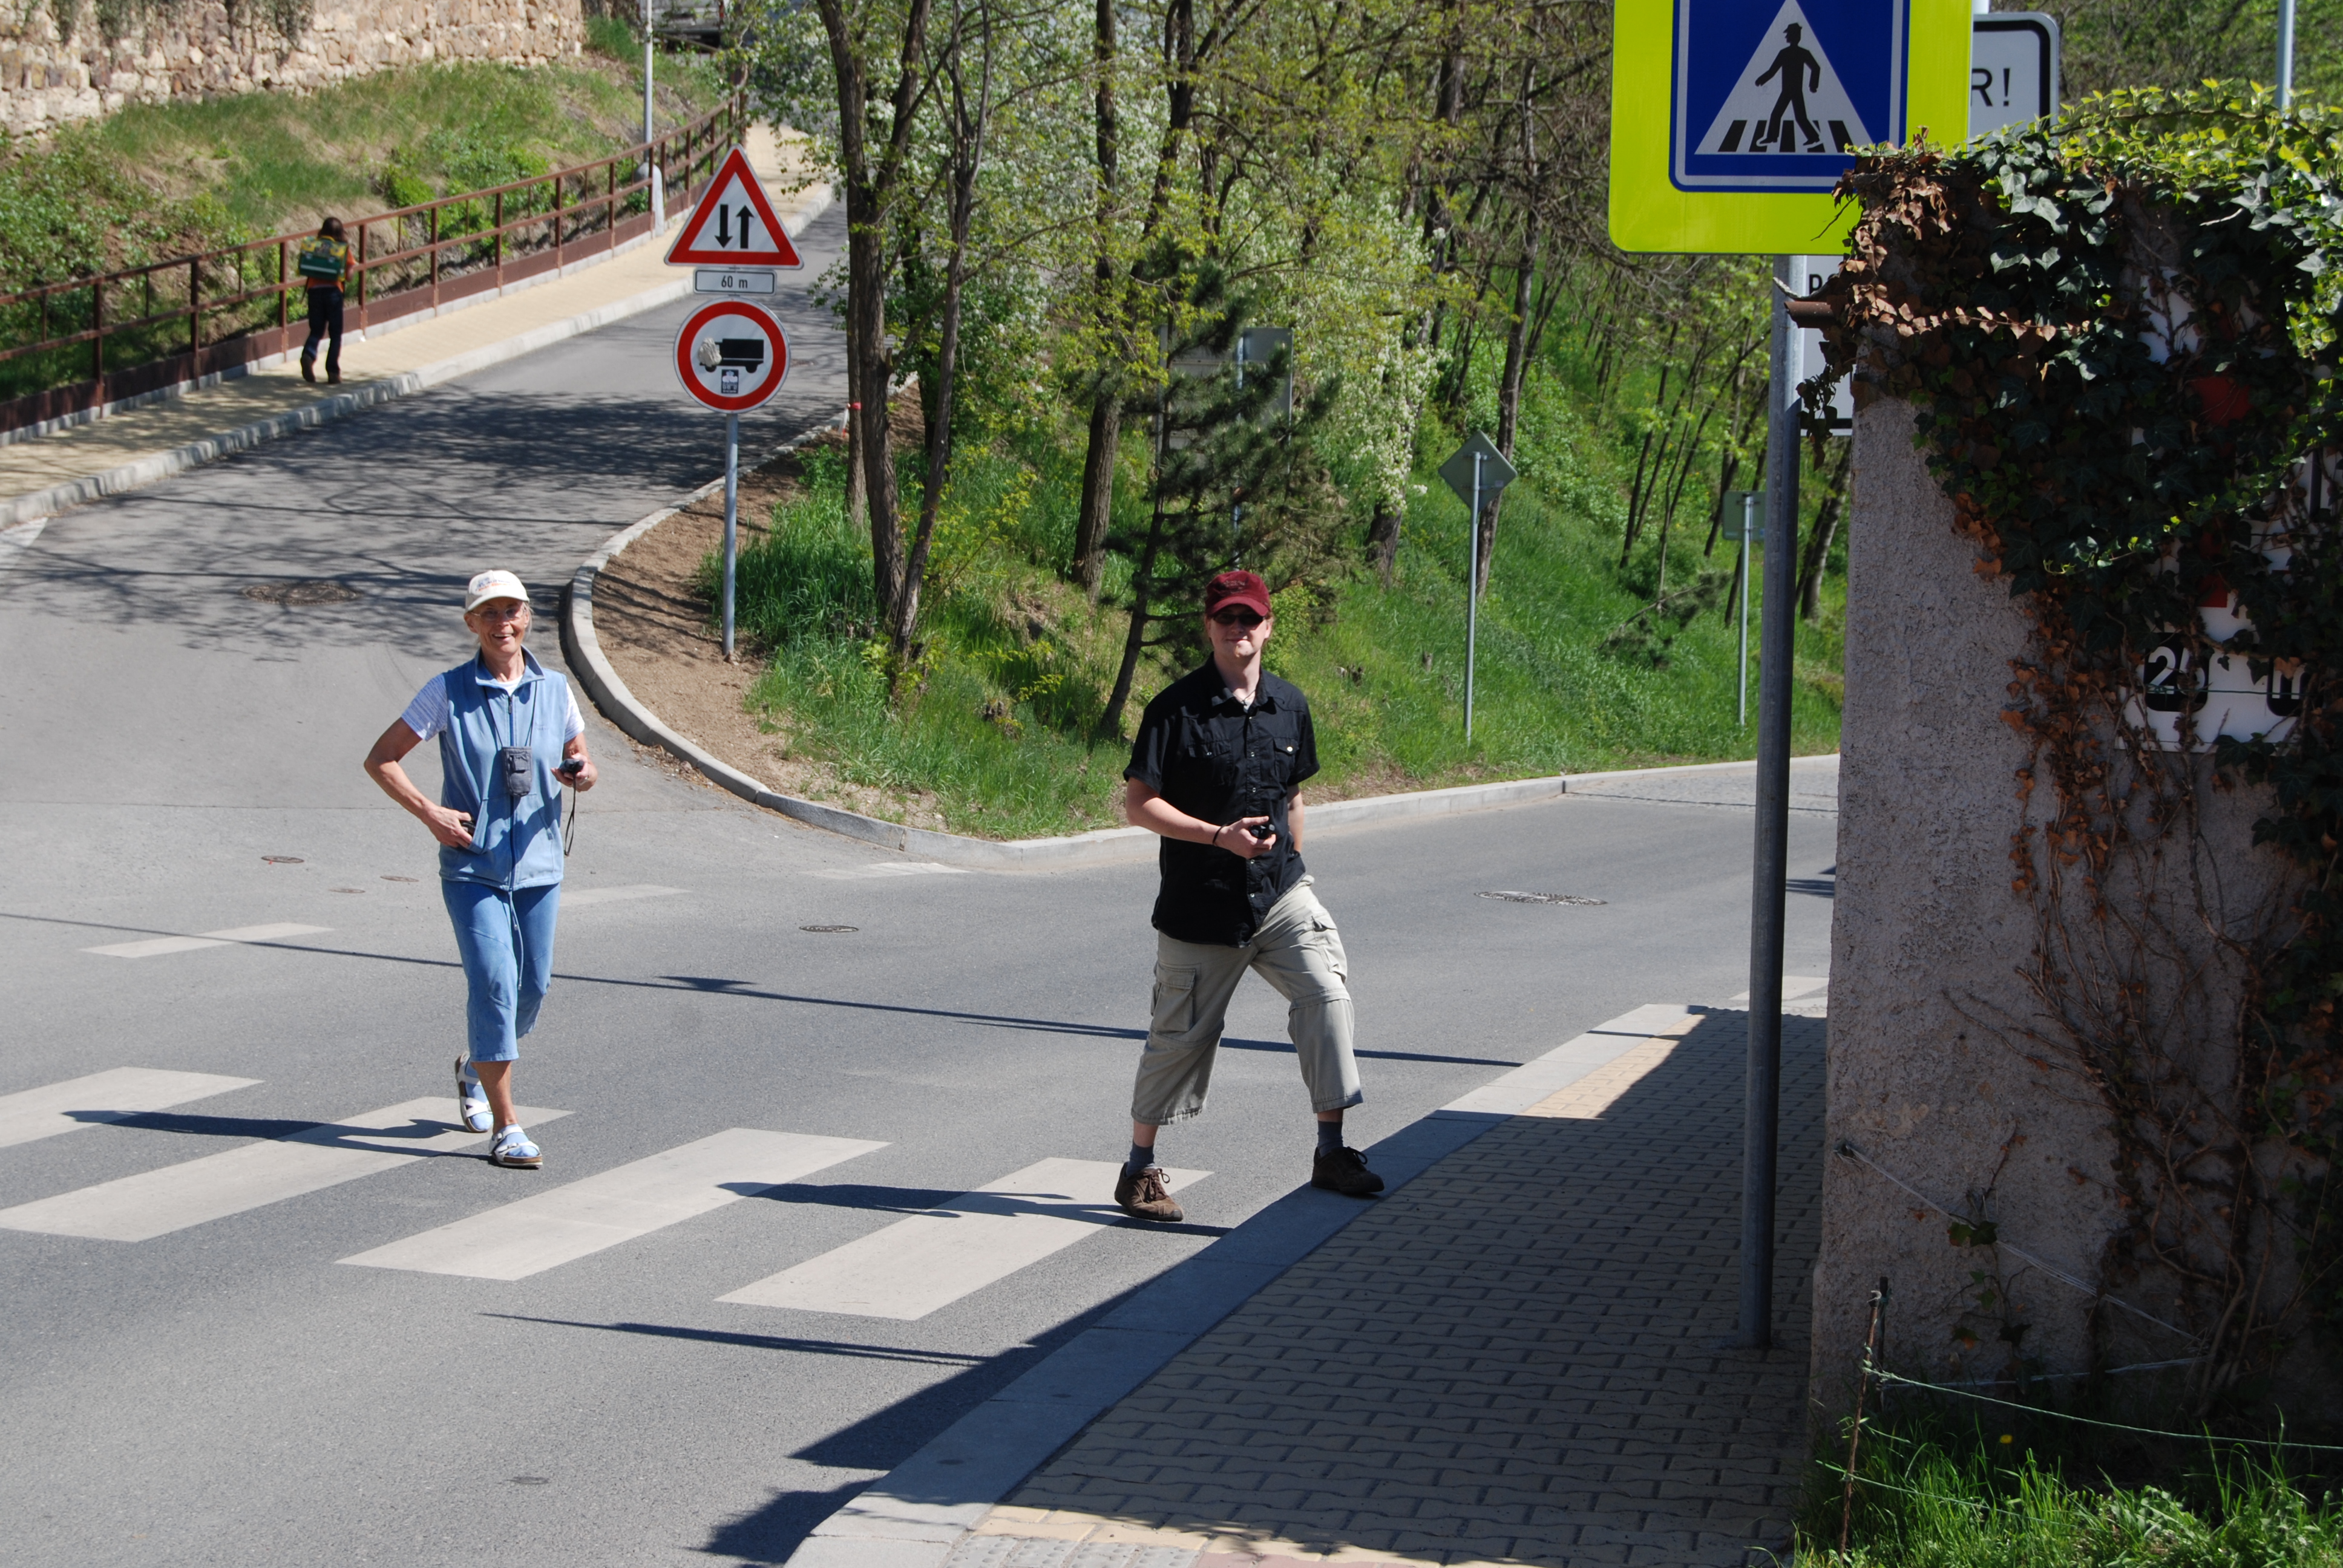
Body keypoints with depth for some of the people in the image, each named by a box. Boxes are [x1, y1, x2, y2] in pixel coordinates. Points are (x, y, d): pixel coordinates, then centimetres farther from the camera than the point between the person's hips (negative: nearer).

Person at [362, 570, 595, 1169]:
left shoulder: (554, 690, 4)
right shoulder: (449, 691, -4)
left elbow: (580, 760, 17)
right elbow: (380, 759, -1)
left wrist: (583, 774, -8)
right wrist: (430, 813, -12)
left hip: (538, 864, 4)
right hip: (471, 864, -4)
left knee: (532, 987, 10)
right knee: (494, 984, -15)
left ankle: (476, 1067, 42)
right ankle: (505, 1129, -12)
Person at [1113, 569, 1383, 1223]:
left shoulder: (1289, 706, 8)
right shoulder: (1177, 708, -9)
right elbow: (1137, 803, -12)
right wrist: (1220, 836, -20)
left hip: (1279, 895, 4)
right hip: (1200, 905, -4)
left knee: (1325, 992, -17)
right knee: (1181, 1035, 5)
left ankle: (1331, 1151, -10)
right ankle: (1139, 1170, 21)